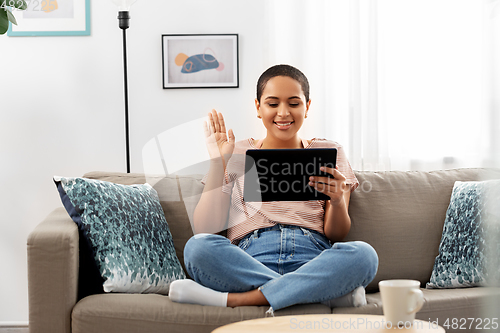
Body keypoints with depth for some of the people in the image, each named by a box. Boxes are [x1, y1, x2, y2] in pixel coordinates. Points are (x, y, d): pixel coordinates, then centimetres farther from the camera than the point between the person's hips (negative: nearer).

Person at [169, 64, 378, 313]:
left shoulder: (329, 153, 19)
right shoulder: (236, 155, 17)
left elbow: (336, 235, 10)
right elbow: (205, 229, 5)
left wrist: (338, 201, -12)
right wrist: (217, 163, -3)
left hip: (312, 263, 1)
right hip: (249, 263, 0)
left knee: (363, 254, -33)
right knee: (198, 247, -33)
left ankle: (235, 299, -27)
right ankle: (327, 292, -26)